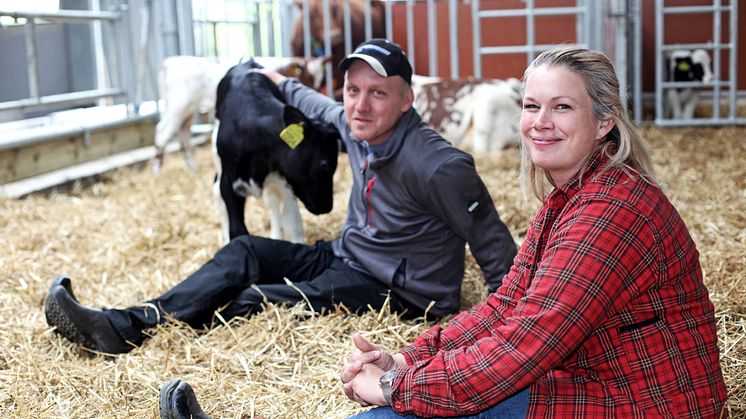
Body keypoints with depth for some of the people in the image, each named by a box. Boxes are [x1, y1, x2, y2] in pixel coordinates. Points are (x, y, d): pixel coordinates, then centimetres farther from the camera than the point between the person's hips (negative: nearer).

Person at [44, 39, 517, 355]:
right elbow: (325, 108, 23)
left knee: (257, 301, -22)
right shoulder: (358, 127, -2)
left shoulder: (438, 166, -26)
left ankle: (146, 326, -10)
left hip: (401, 293, -8)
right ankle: (120, 326, -9)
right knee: (245, 252, -2)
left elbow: (495, 247, -20)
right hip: (345, 258, 8)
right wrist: (284, 83, 38)